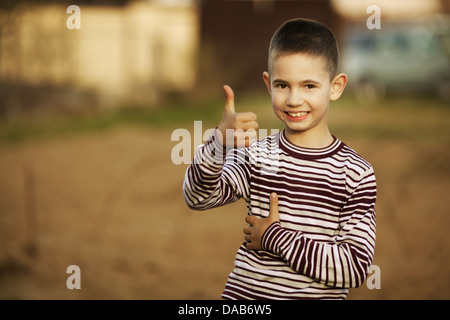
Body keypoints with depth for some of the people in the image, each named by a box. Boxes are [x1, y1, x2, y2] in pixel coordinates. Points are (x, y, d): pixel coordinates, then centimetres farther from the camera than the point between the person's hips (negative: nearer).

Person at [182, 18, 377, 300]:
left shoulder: (358, 174, -8)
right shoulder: (256, 155, -2)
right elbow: (198, 197, -16)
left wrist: (275, 237, -13)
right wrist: (220, 145, -32)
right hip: (244, 291, 2)